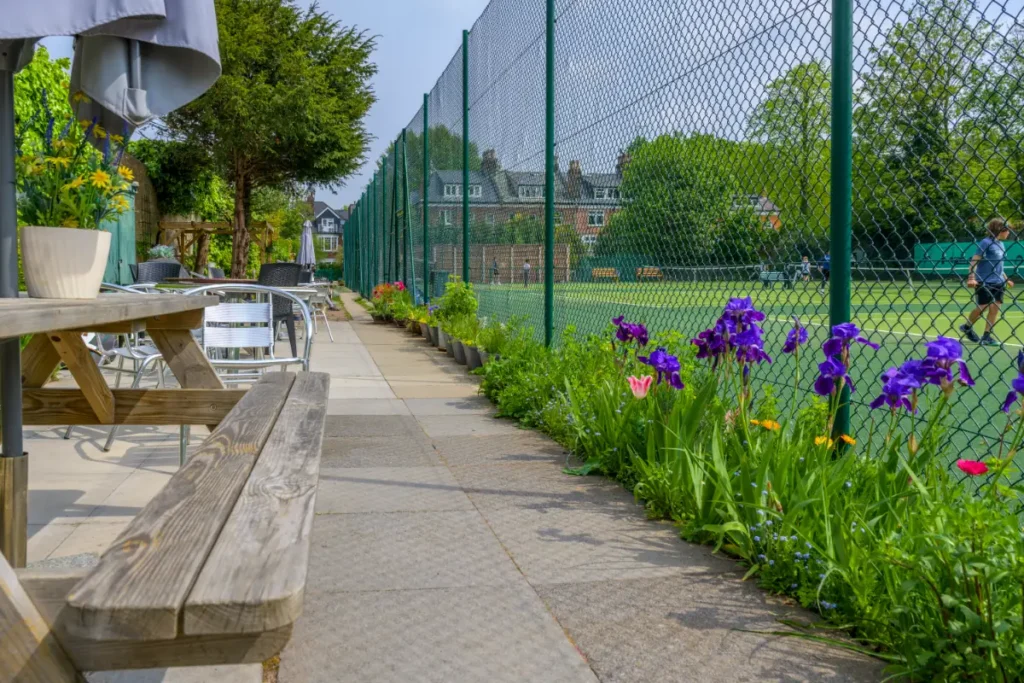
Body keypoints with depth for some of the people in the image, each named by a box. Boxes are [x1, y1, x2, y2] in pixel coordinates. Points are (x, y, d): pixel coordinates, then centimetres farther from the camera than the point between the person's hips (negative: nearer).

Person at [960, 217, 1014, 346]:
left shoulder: (1000, 244, 12)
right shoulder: (986, 242, -11)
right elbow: (974, 260, -15)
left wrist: (1006, 279, 23)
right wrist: (971, 277, -24)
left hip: (997, 282, 7)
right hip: (984, 282, -7)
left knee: (995, 307, 1)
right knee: (982, 307, -3)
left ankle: (987, 336, 4)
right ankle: (967, 327, 20)